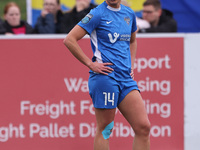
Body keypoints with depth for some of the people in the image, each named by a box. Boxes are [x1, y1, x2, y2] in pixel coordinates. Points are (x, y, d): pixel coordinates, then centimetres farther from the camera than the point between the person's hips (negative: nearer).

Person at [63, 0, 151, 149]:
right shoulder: (98, 14, -5)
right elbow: (69, 40, -10)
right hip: (105, 76, -6)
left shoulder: (129, 14, 14)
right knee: (105, 129, -3)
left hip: (126, 77, 6)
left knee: (143, 127, -3)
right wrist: (90, 64, -11)